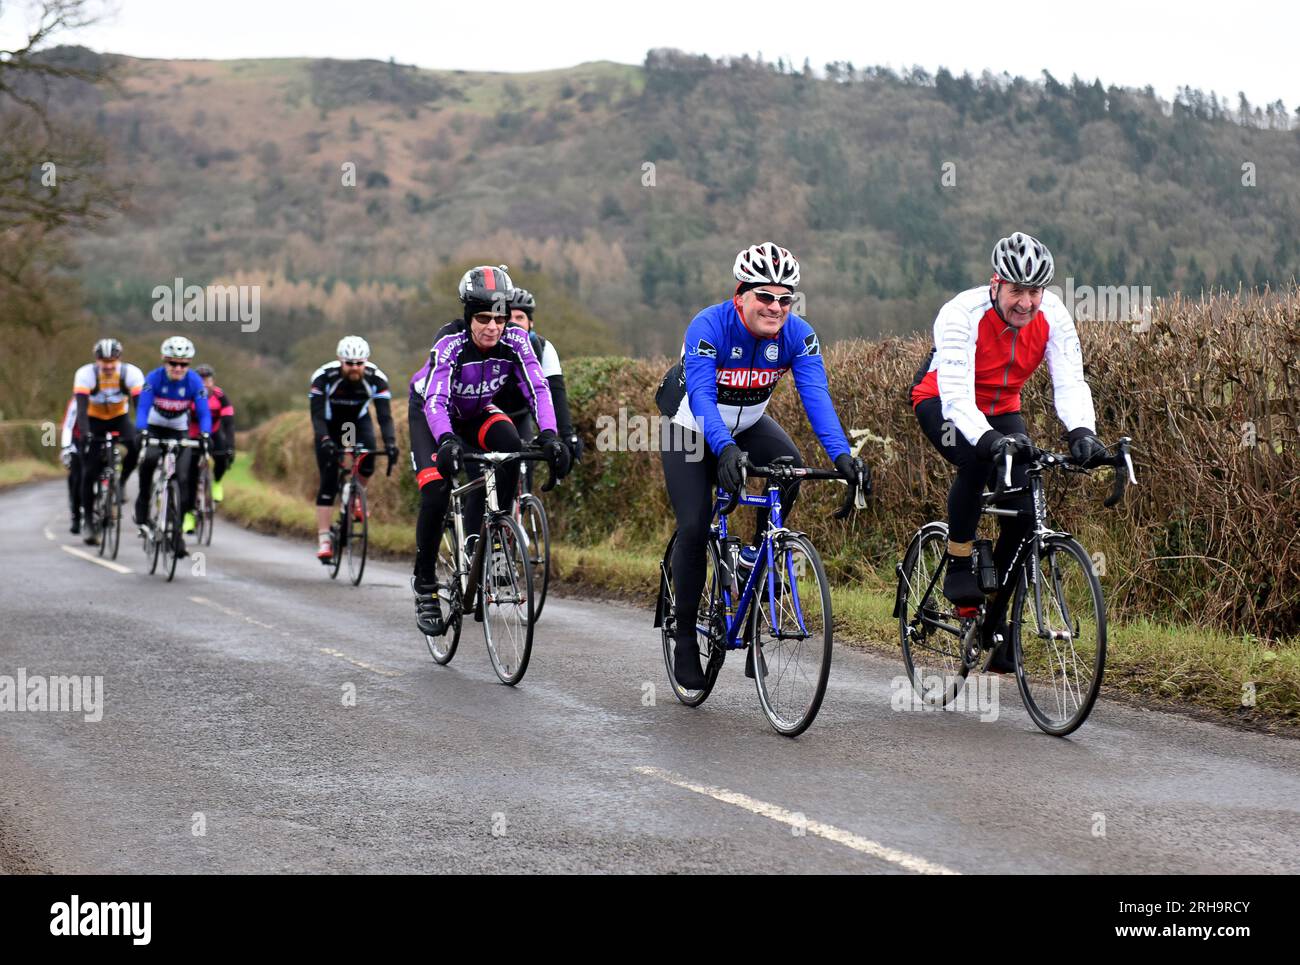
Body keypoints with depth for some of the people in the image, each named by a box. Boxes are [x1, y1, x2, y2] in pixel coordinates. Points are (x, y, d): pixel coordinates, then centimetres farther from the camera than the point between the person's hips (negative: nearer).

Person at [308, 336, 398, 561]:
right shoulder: (324, 376, -30)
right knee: (329, 481, -12)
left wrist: (390, 442, -46)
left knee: (367, 465, -27)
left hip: (358, 422, 1)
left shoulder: (376, 378, -26)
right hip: (329, 426, -1)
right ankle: (323, 540, -11)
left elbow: (385, 416, -29)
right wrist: (324, 441, -51)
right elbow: (317, 415, -33)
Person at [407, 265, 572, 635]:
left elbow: (538, 389, -32)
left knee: (509, 448, -29)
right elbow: (435, 401, -44)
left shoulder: (515, 341, -24)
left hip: (476, 413, 3)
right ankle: (424, 584, -5)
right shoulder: (450, 343, -34)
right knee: (435, 493, -23)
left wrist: (549, 436, -49)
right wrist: (447, 441, -63)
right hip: (430, 414, -3)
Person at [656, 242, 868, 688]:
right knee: (694, 527, -14)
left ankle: (759, 555, -5)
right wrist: (725, 448, -60)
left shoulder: (798, 335, -22)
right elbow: (701, 396, -42)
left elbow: (815, 395, -31)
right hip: (692, 429, -3)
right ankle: (685, 635, 2)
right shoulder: (708, 327, -32)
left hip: (748, 424, 3)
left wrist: (840, 453, -47)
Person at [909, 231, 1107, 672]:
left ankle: (996, 623, 6)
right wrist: (986, 439, -60)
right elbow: (955, 393, -42)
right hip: (941, 402, -4)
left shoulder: (1053, 317, -20)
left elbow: (1070, 382, -28)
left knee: (1022, 510, -11)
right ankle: (959, 566, -19)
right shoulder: (963, 314, -33)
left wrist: (1082, 432, -48)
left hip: (1001, 409, 5)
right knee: (977, 459, -37)